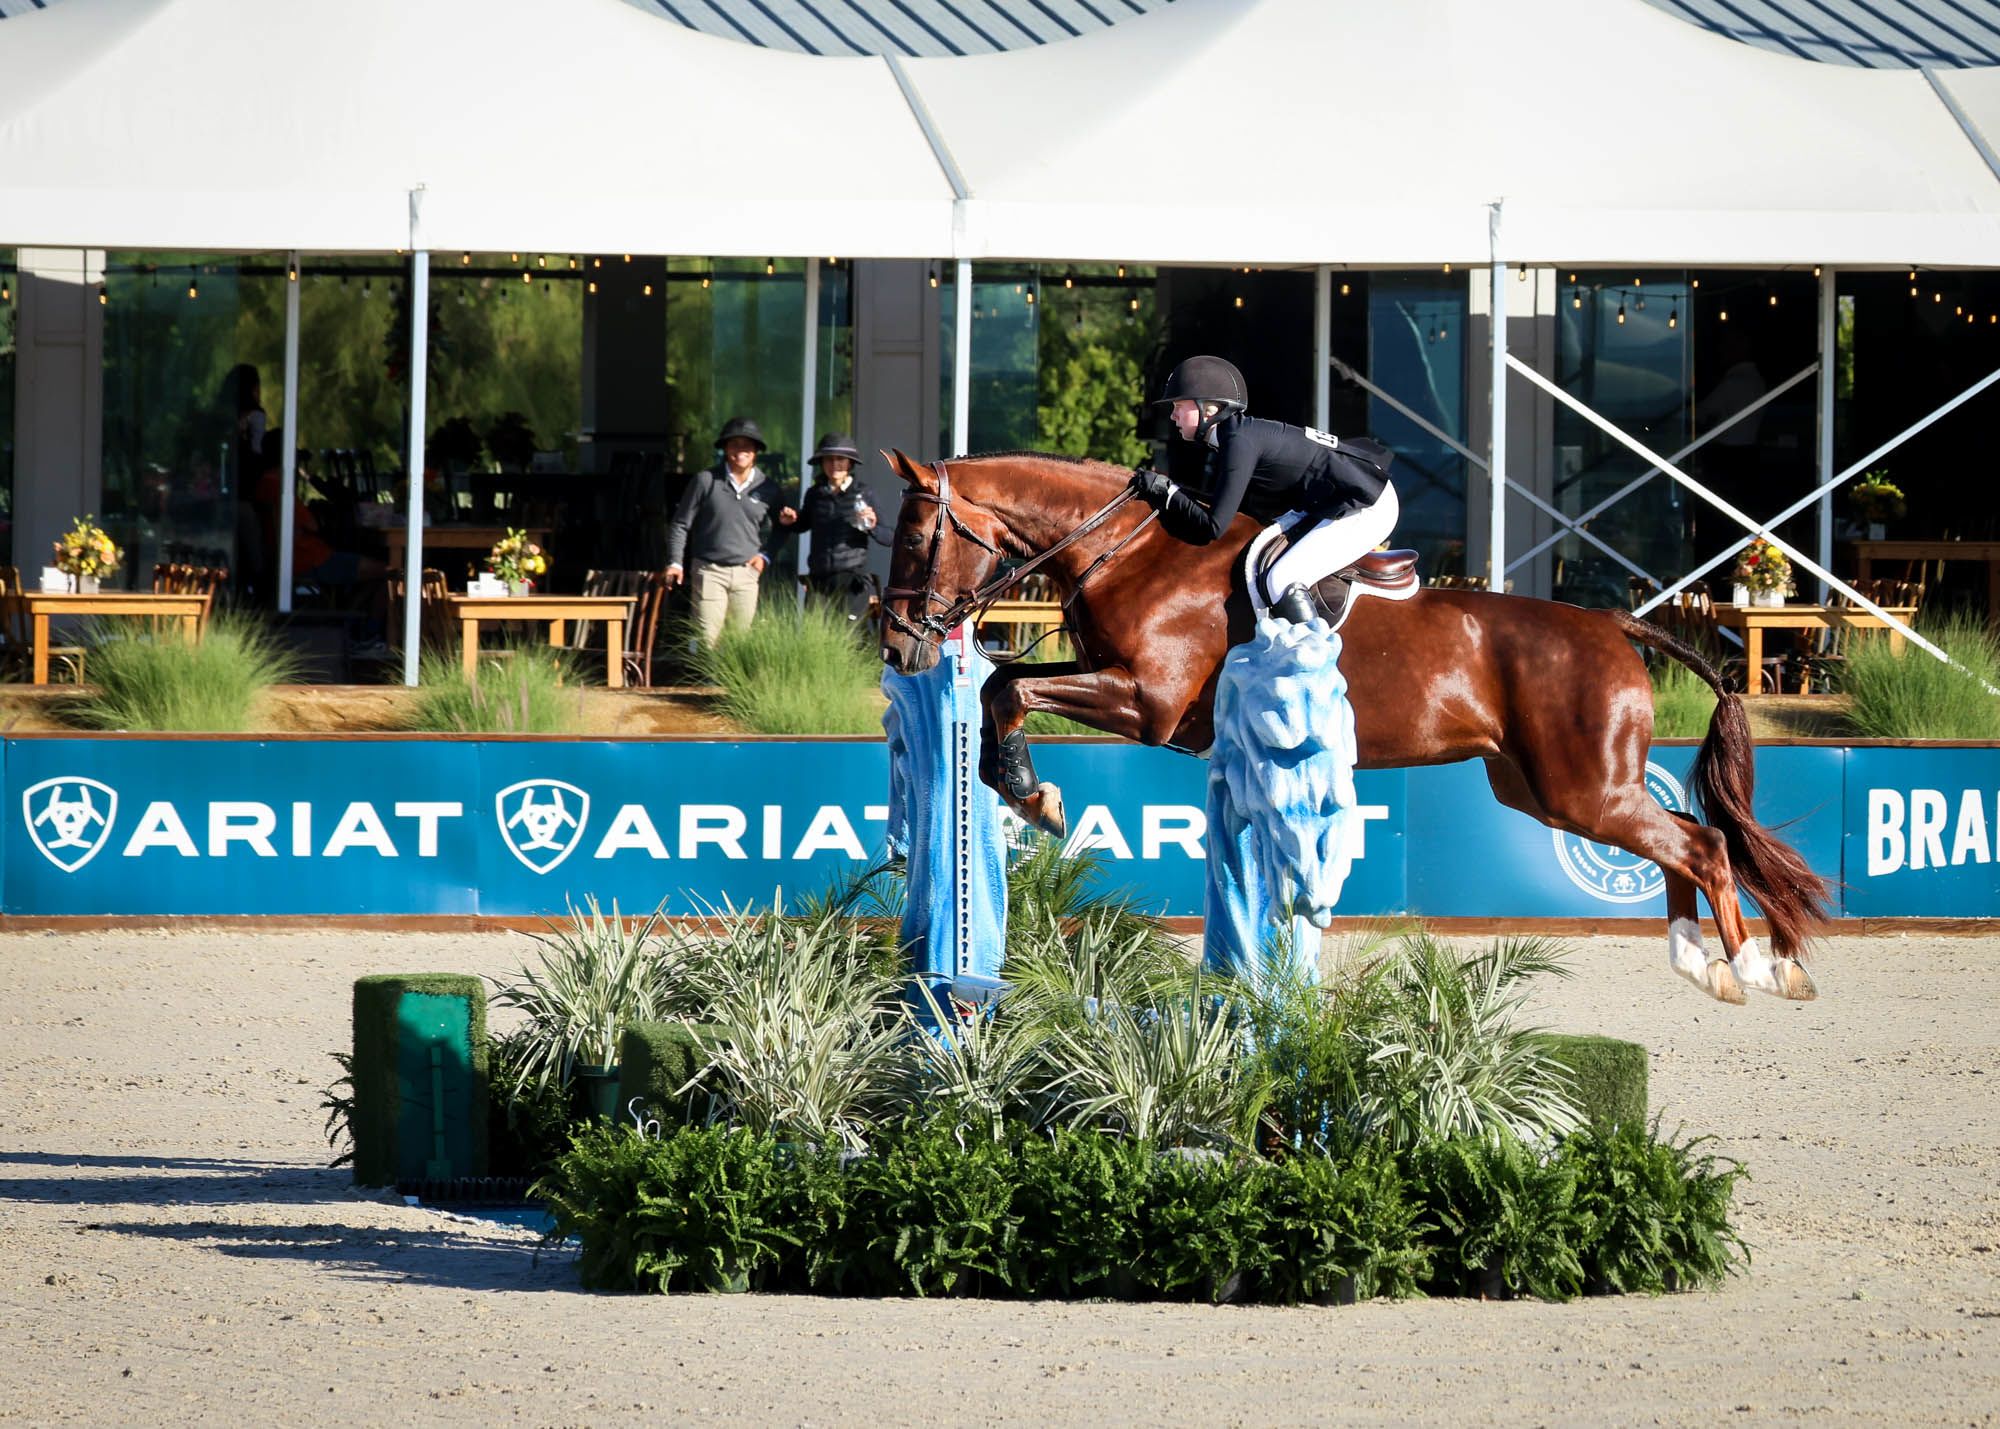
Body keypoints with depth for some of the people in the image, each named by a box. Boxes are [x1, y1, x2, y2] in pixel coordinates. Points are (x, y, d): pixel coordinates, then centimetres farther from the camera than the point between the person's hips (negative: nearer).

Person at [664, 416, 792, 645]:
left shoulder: (767, 488, 8)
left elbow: (775, 530, 21)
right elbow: (680, 524, 5)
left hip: (746, 573, 3)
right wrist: (675, 562, -4)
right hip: (709, 572, -3)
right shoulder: (706, 481, 0)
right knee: (708, 638, -10)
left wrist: (764, 556, 4)